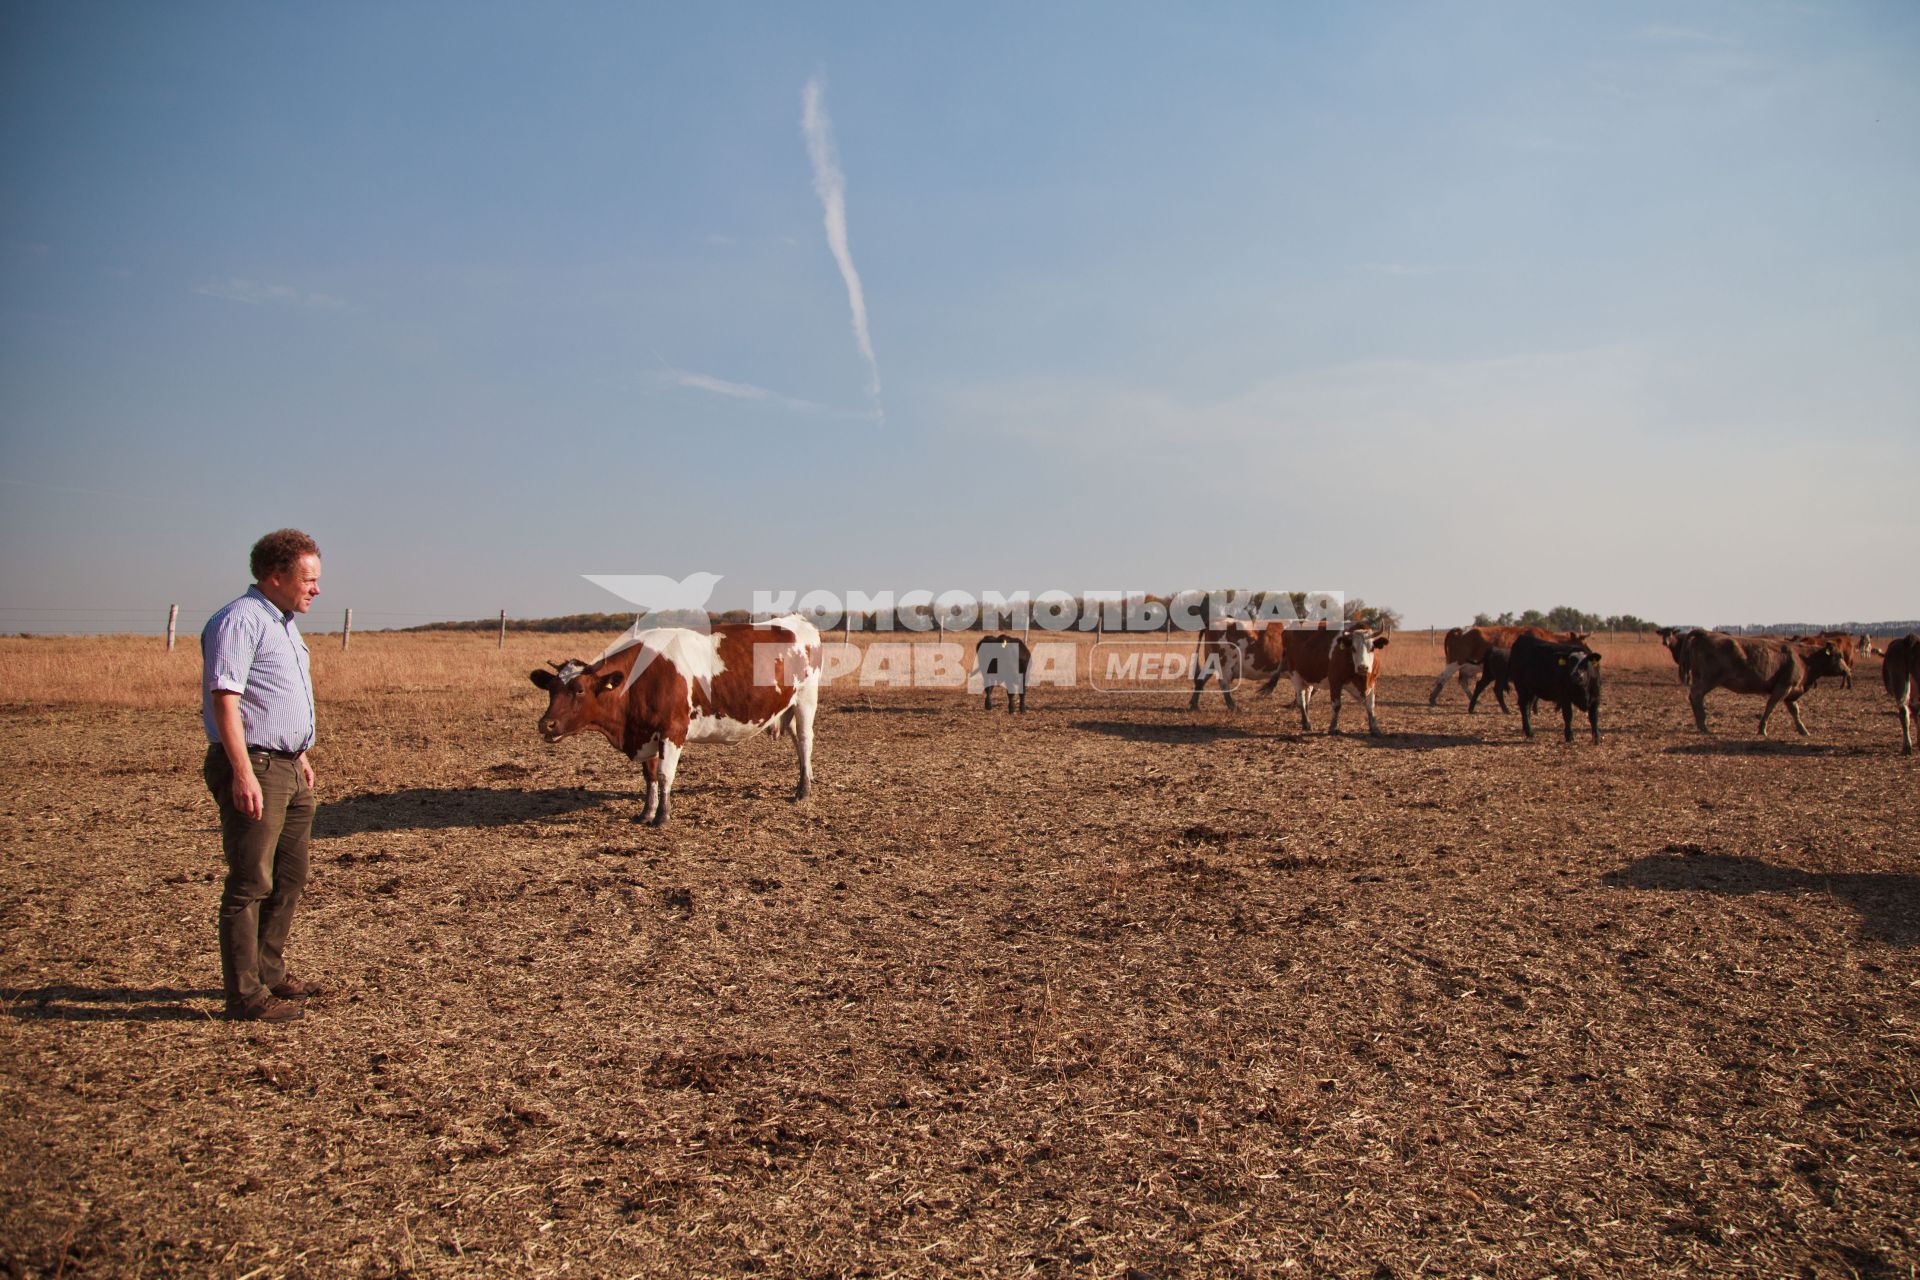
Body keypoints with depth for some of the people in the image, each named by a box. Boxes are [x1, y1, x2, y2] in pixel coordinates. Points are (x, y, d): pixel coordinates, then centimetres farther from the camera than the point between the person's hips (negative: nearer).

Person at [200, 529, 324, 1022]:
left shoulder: (282, 623, 18)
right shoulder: (240, 620, -14)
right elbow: (224, 699, -21)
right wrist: (243, 773, -26)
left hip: (287, 768, 10)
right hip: (252, 768, -10)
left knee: (288, 880, 16)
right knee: (250, 884, -4)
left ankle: (270, 973, 29)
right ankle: (245, 994, 3)